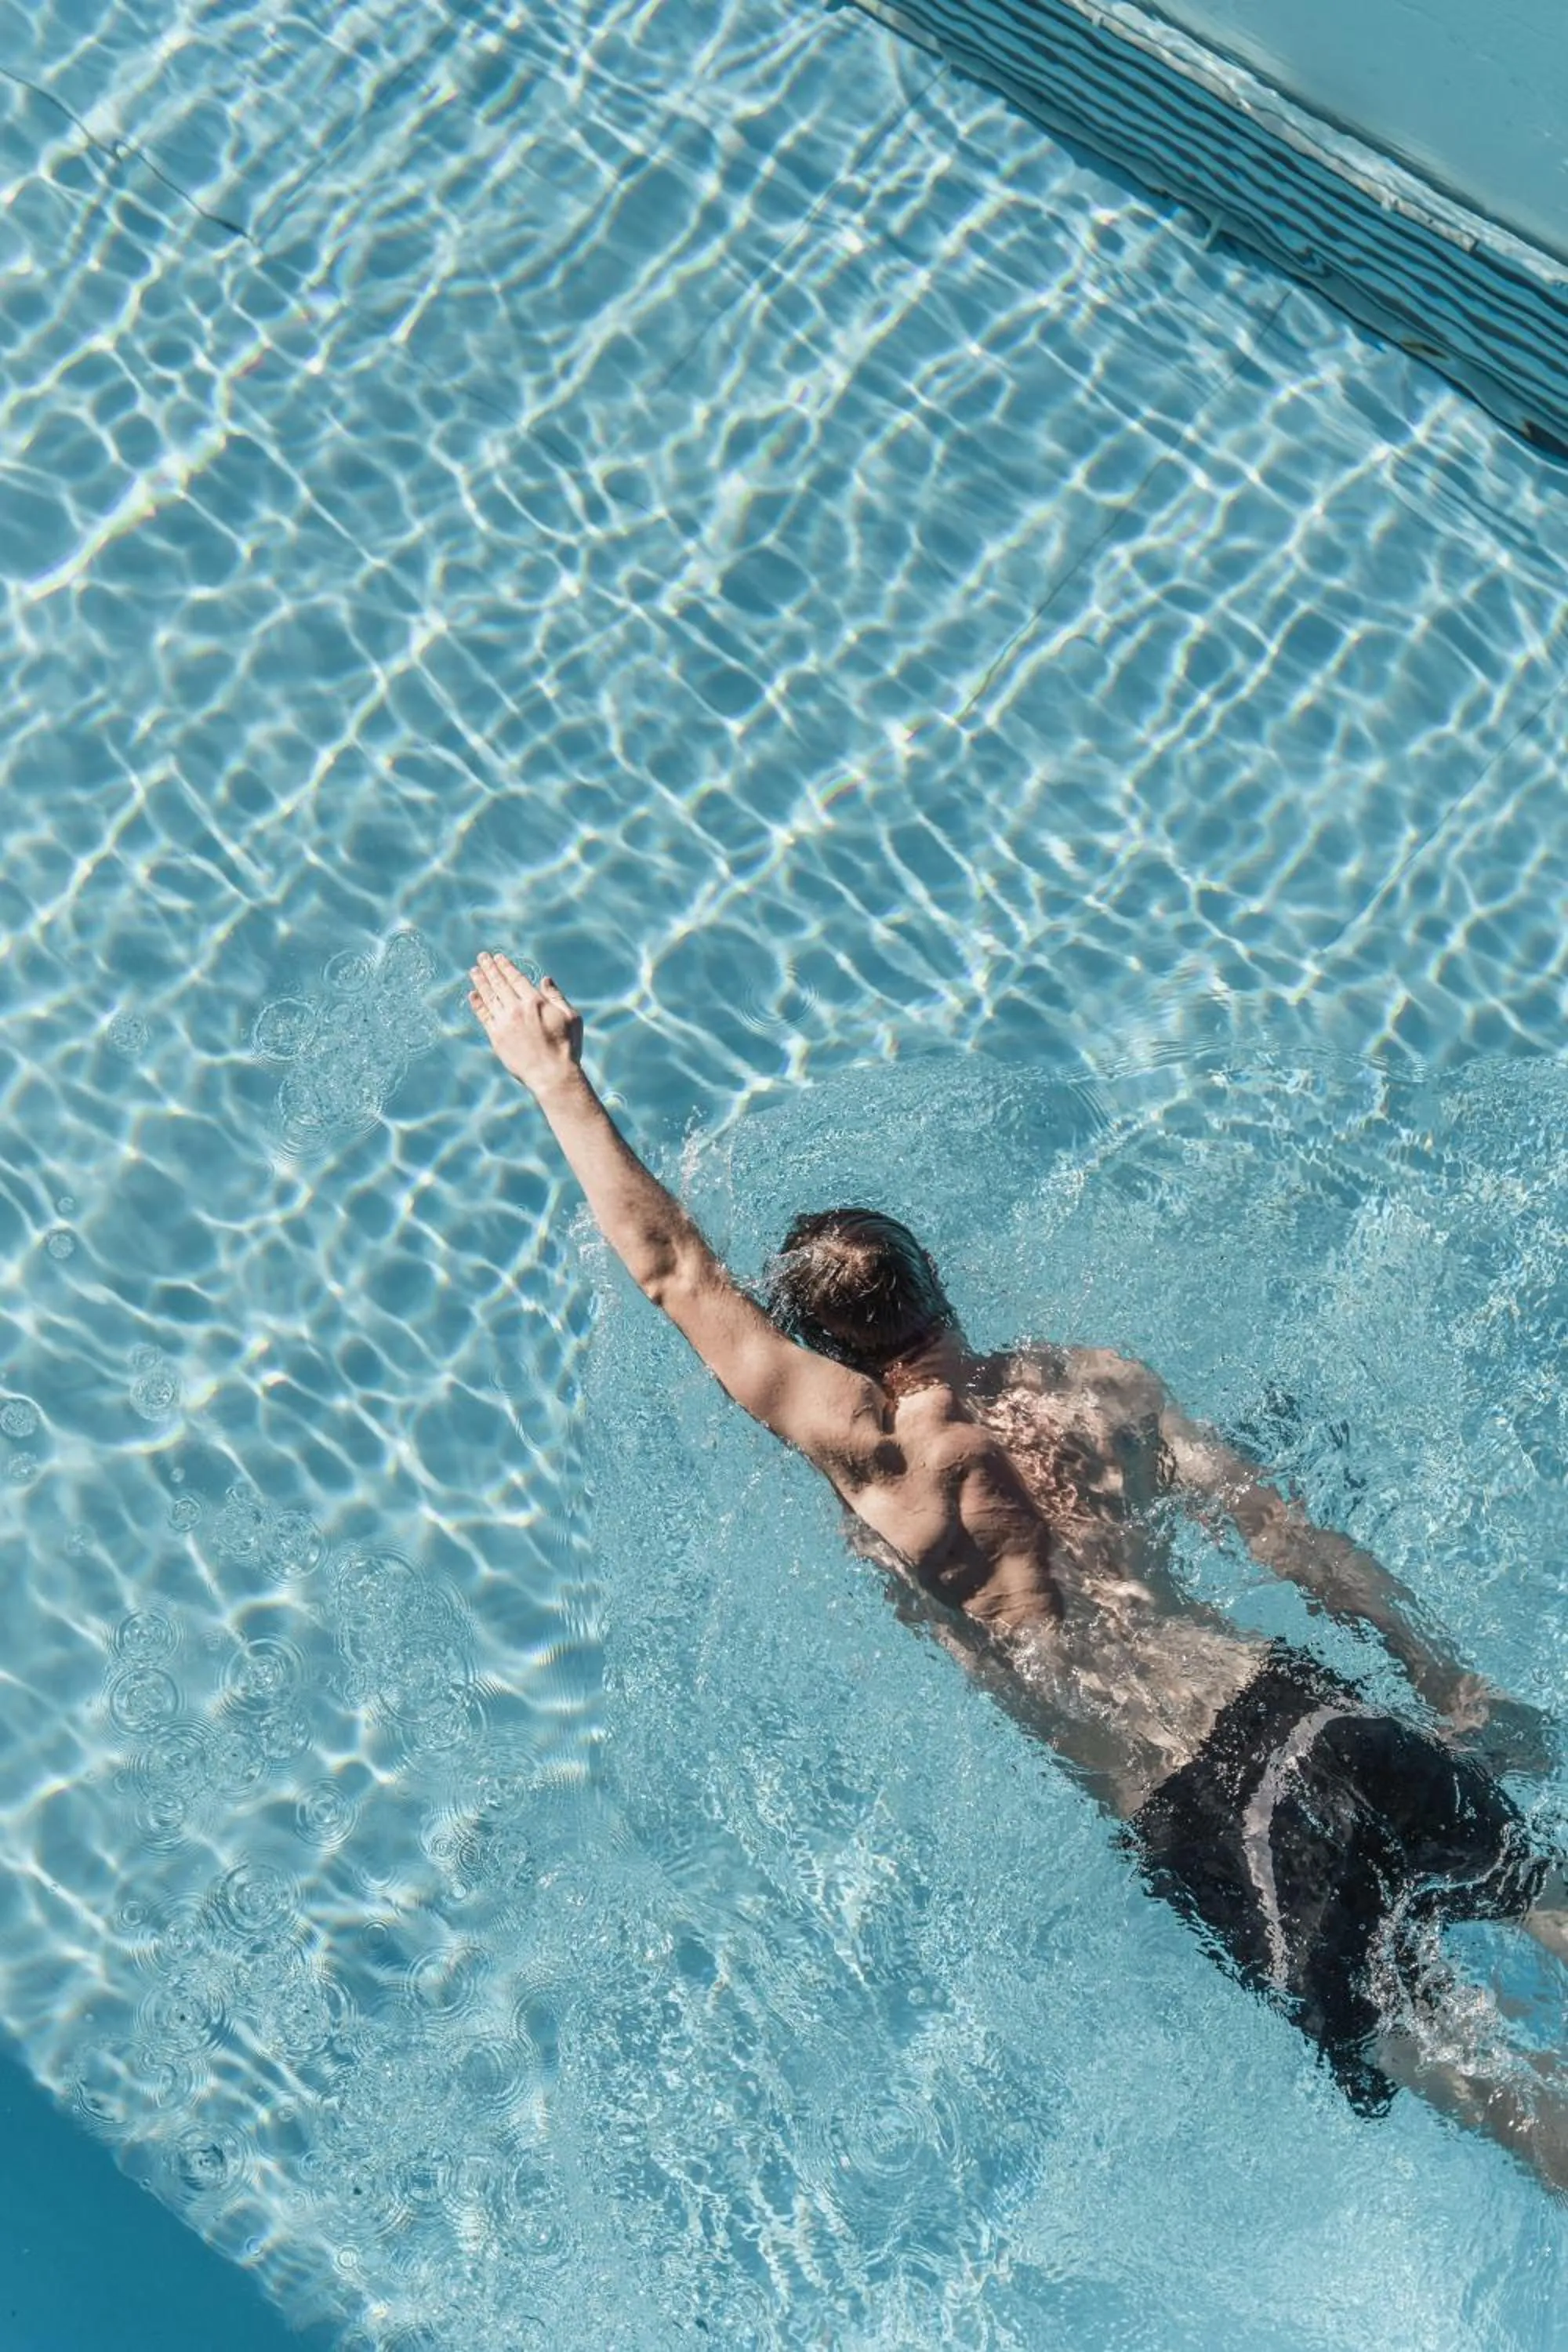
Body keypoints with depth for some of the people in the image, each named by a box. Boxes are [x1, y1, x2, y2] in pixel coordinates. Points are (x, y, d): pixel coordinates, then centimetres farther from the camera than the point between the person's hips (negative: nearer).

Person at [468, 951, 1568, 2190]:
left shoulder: (874, 1451, -5)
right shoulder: (1104, 1382, 9)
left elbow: (672, 1265, 1)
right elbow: (1294, 1534, 10)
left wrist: (558, 1078, 10)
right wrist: (1452, 1680, 16)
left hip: (1187, 1813, -4)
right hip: (1288, 1703, 5)